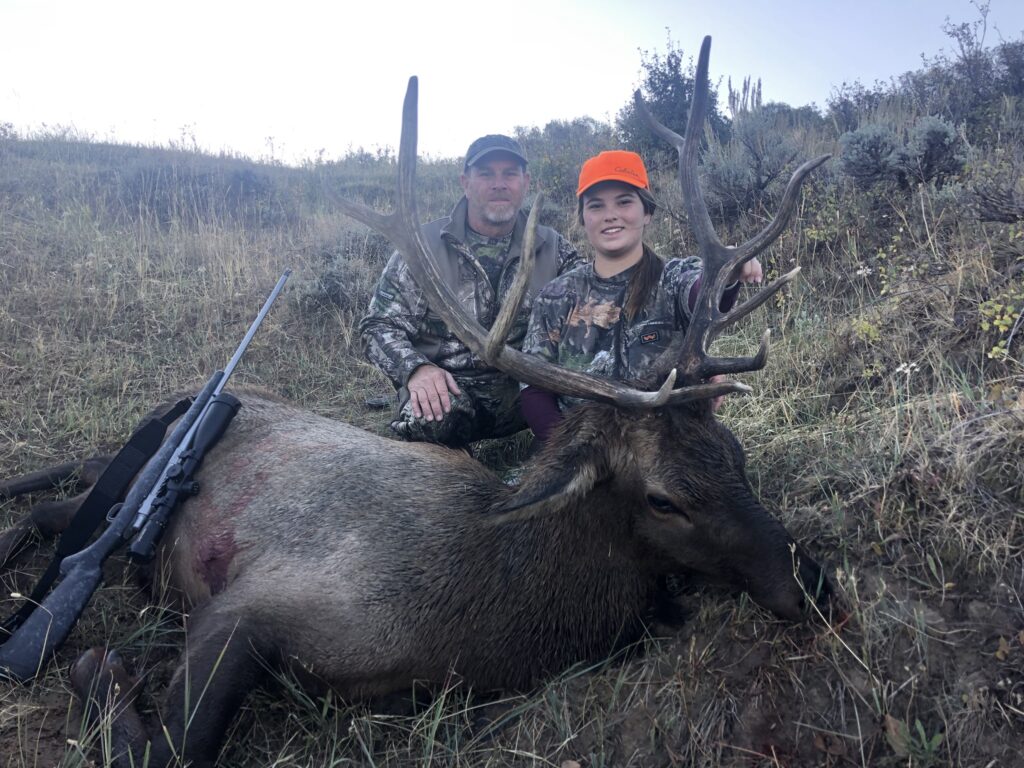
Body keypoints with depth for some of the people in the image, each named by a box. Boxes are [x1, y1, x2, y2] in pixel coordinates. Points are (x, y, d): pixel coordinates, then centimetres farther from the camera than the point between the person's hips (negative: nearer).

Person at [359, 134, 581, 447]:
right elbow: (380, 326, -3)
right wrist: (416, 369, -24)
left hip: (521, 390, 2)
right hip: (448, 387, -2)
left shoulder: (553, 248, 7)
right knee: (435, 415, -37)